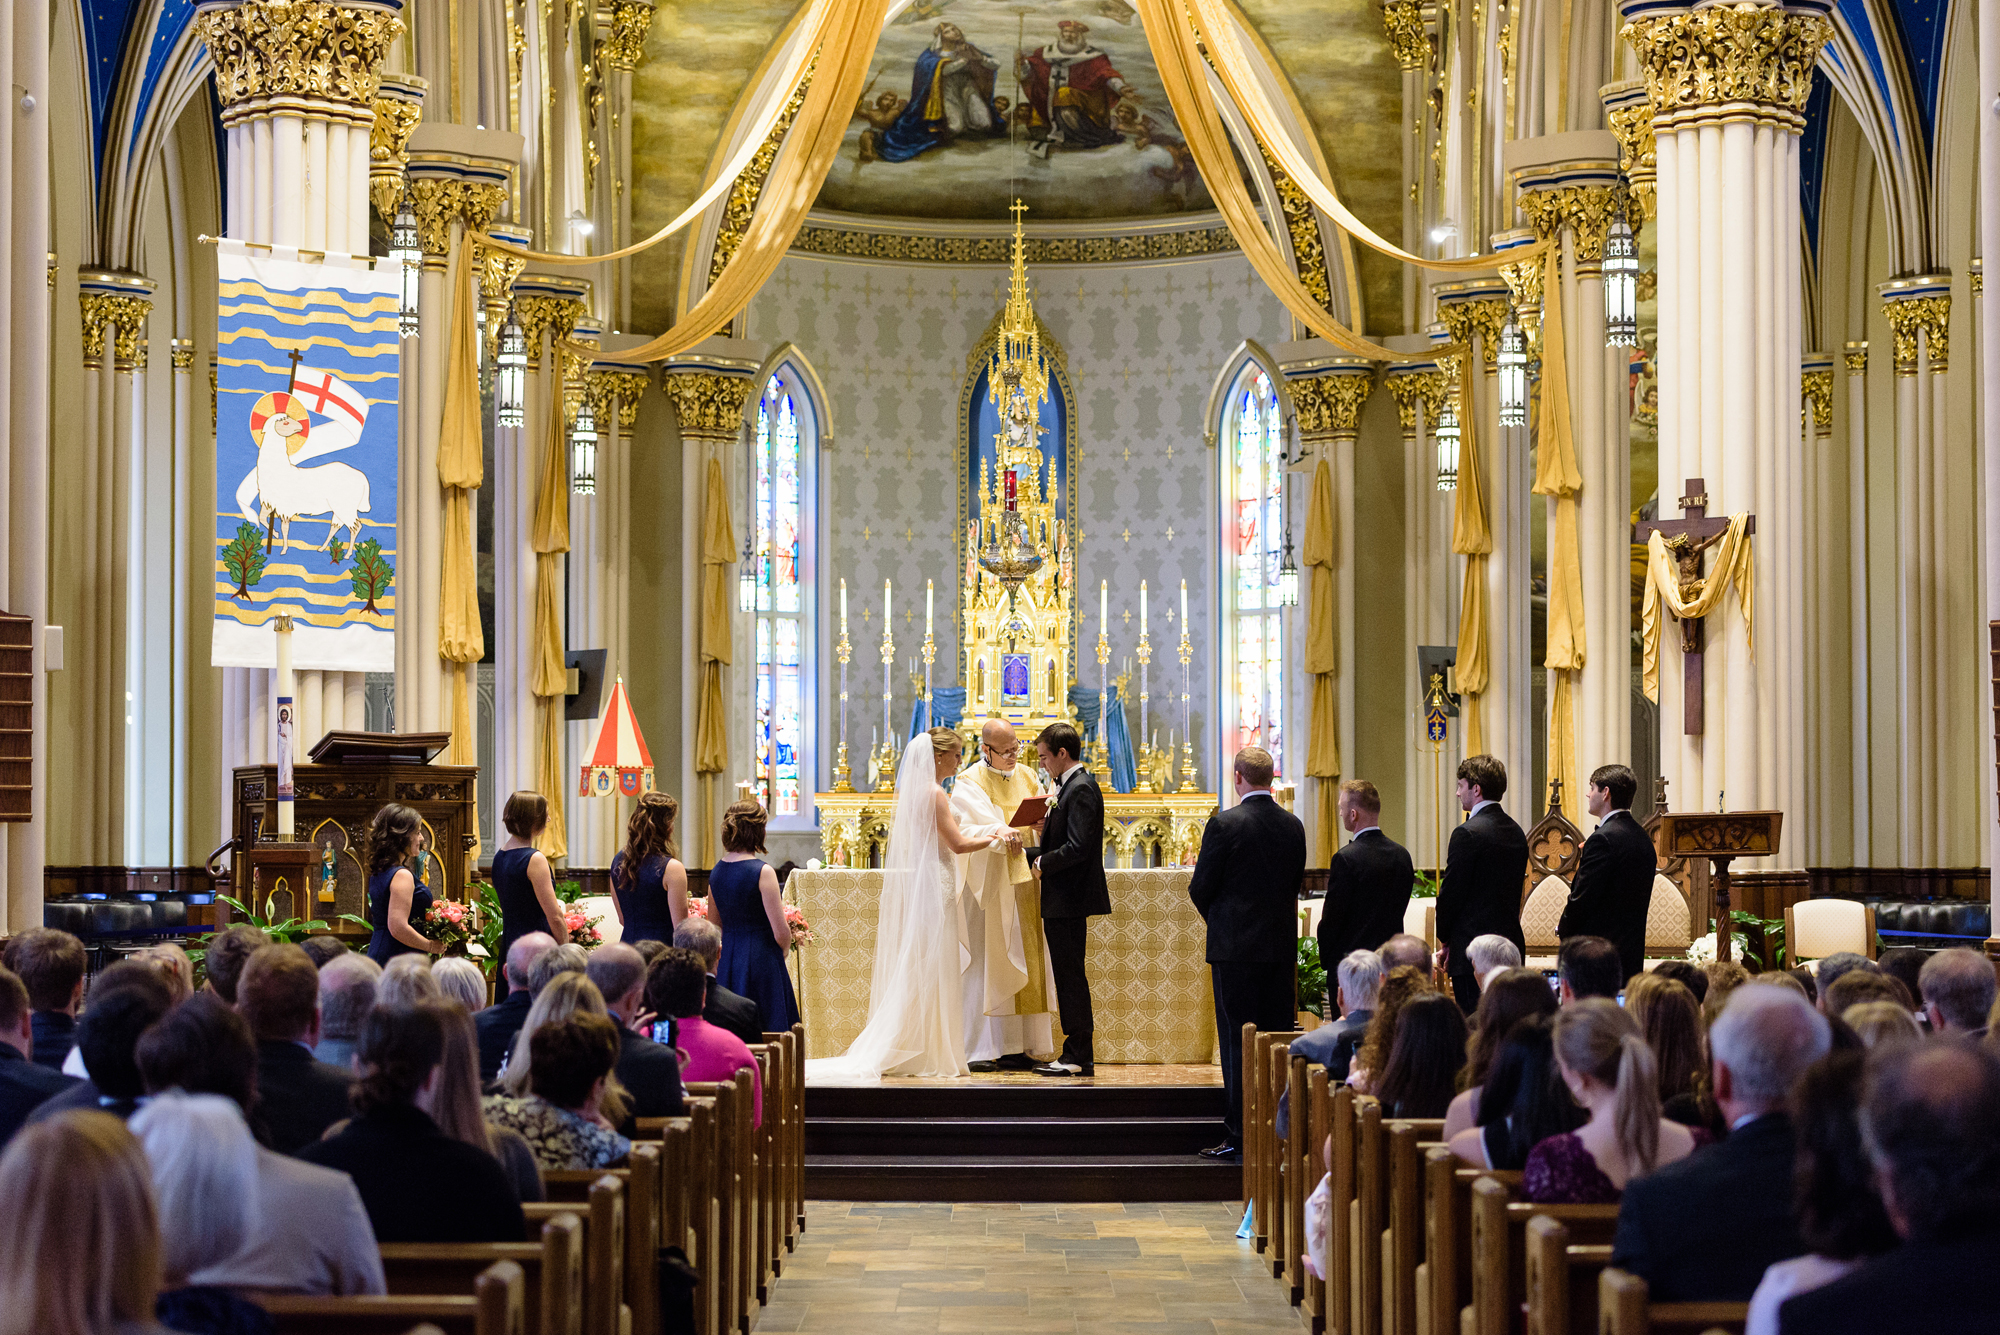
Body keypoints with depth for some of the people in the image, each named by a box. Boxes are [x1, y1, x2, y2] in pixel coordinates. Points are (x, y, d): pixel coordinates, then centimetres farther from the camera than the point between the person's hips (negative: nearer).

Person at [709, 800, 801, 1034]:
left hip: (727, 961, 7)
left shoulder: (716, 872, 6)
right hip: (761, 961, -7)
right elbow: (781, 932, -13)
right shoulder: (762, 871, -14)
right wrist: (782, 952, 8)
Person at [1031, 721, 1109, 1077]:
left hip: (1069, 900, -10)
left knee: (1071, 974, -6)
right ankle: (1079, 1055, 16)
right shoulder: (1073, 785, 16)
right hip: (1063, 900, 10)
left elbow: (1078, 847, -23)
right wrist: (1045, 832, 2)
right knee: (1069, 976, 12)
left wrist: (1043, 864, -12)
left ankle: (1078, 1057, -3)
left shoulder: (1080, 789, -16)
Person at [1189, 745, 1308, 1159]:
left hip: (1235, 946, -5)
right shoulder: (1293, 826, 4)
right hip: (1281, 946, 5)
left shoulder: (1223, 825, -12)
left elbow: (1200, 889, -7)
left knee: (1237, 1043, -1)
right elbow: (1294, 884, 12)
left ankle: (1239, 1136, -1)